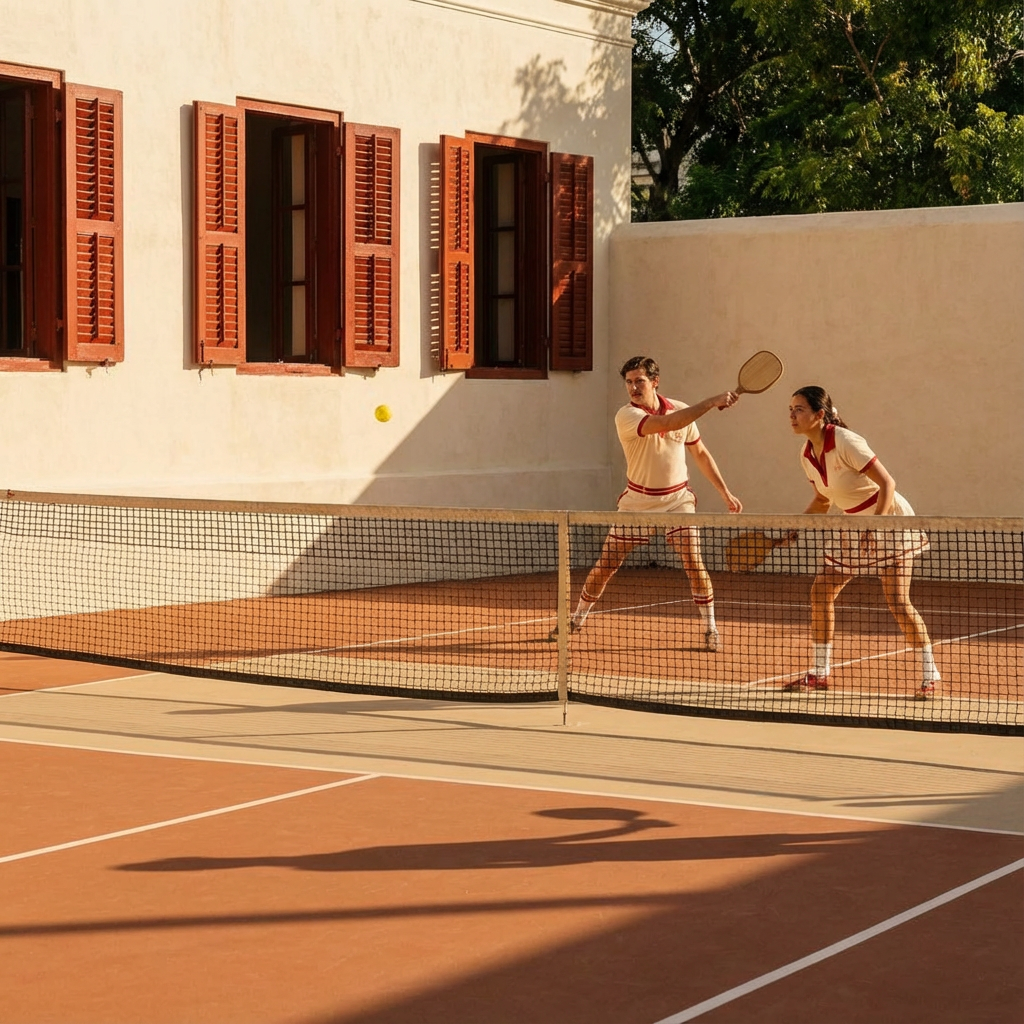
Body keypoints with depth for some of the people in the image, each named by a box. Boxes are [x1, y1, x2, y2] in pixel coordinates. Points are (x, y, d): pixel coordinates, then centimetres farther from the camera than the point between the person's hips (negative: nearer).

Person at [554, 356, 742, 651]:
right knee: (604, 566, 2)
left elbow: (700, 453, 10)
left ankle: (711, 630, -1)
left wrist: (725, 491, 9)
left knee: (694, 563, -13)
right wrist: (712, 402, -35)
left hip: (678, 498, 2)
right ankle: (576, 620, 22)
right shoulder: (626, 416, -18)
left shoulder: (681, 410, -3)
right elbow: (668, 423, -34)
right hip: (638, 500, -2)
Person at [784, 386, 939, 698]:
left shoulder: (846, 442, -24)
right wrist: (795, 528, 1)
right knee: (820, 591, 1)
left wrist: (874, 526, -33)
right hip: (854, 525, 8)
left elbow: (887, 484, -24)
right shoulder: (806, 454, -1)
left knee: (898, 602, -12)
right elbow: (822, 500, 13)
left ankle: (930, 676, 0)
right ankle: (819, 673, 10)